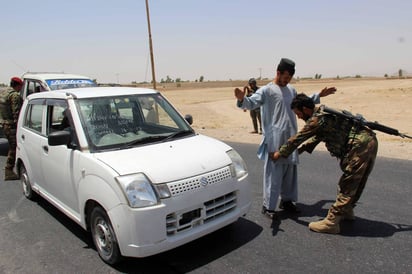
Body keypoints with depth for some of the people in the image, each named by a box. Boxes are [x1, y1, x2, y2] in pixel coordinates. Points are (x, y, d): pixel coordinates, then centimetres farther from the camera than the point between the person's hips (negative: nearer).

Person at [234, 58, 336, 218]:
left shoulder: (292, 90, 17)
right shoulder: (266, 90, -7)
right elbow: (251, 103, -21)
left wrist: (319, 96, 35)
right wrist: (242, 99, -42)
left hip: (290, 138, 7)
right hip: (274, 139, -7)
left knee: (289, 170, 14)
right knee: (274, 171, -7)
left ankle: (286, 200, 29)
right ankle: (268, 206, 3)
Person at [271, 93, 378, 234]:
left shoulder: (317, 118, -14)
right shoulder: (324, 113, 17)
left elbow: (298, 138, -8)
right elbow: (315, 138, 28)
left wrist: (280, 153, 4)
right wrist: (299, 150, 25)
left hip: (359, 147, -10)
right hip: (370, 142, 10)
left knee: (347, 186, -6)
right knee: (354, 182, 22)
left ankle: (331, 222, 0)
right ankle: (346, 210, 39)